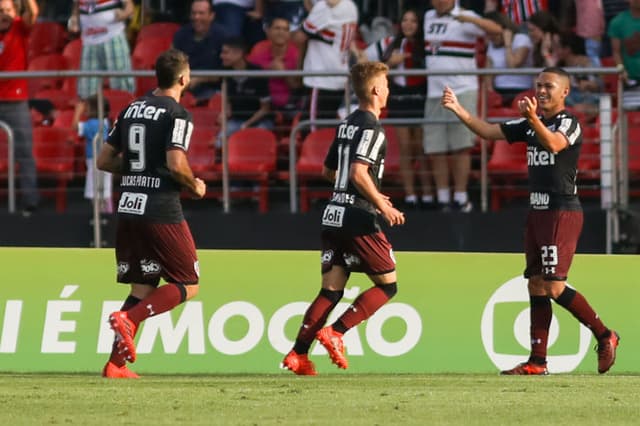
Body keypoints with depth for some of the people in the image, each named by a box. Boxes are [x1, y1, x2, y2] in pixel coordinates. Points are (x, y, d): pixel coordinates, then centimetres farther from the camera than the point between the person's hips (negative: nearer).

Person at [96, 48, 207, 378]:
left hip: (128, 208, 7)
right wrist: (195, 186, -1)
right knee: (188, 285, 4)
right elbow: (176, 164, -20)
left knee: (142, 287, 13)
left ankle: (116, 363, 4)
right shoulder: (177, 114, -9)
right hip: (161, 210, -7)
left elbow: (104, 160, 14)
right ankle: (128, 319, -16)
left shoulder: (131, 109, 12)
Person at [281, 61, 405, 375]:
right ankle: (335, 332, -9)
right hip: (359, 218, -8)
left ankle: (298, 354, -3)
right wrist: (383, 206, -15)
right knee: (388, 284, 3)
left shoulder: (346, 125, 16)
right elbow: (359, 173, -22)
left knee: (331, 290, 8)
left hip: (334, 215, 8)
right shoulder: (371, 128, -11)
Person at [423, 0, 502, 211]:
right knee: (435, 150, 3)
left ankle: (461, 199, -3)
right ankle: (443, 200, 9)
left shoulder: (465, 18, -4)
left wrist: (469, 19, -30)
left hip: (462, 92, -6)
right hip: (434, 93, 6)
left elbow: (496, 29, -18)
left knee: (460, 147, -7)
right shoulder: (429, 17, 16)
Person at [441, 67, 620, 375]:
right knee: (536, 285, 6)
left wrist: (533, 119, -47)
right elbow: (488, 131, 12)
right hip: (537, 211, 8)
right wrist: (459, 110, -2)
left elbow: (553, 144, -30)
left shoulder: (569, 123, -8)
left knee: (553, 287, -14)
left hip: (562, 213, -8)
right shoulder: (529, 126, 16)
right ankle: (538, 361, 7)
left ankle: (604, 336, 1)